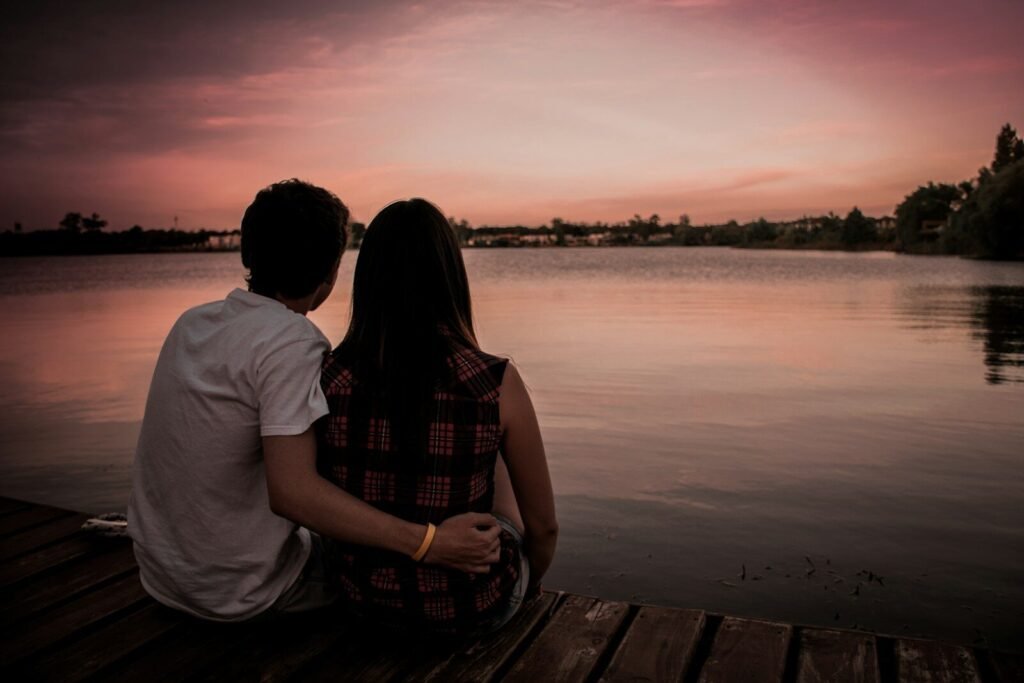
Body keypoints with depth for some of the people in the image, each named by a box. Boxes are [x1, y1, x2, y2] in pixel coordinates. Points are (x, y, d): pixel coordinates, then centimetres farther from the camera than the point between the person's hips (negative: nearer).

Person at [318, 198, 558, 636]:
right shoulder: (497, 384, -22)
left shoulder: (328, 380, -15)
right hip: (467, 608, -2)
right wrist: (529, 584, 13)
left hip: (362, 597, 3)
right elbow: (543, 526, -11)